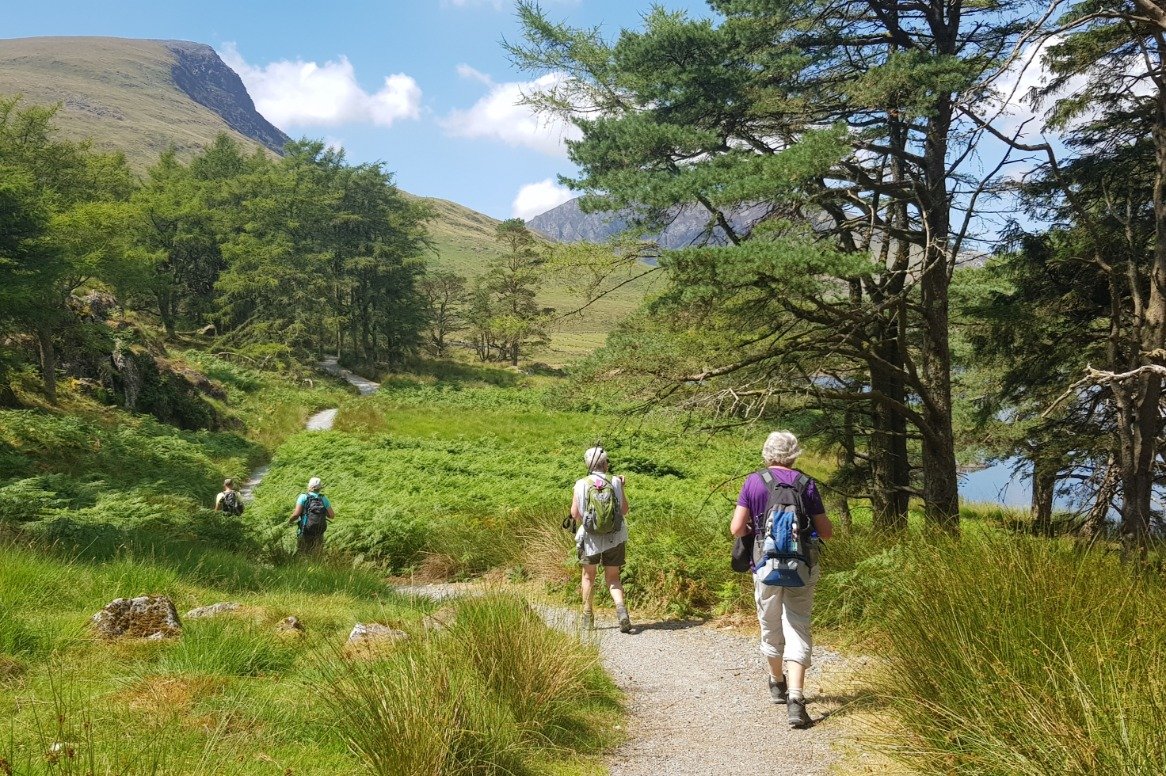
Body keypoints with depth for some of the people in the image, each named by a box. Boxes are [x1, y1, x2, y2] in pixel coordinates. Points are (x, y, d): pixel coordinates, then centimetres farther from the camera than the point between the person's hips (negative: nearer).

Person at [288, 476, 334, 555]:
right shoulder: (324, 499, 0)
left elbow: (296, 514, -16)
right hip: (319, 536, 3)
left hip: (305, 534, -3)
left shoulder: (303, 497, -8)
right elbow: (332, 516, 1)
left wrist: (289, 520, 4)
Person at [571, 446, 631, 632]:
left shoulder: (581, 485, -9)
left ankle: (588, 617, 24)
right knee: (613, 578, 13)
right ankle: (621, 608, -12)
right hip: (615, 539, 1)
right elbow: (624, 510, 1)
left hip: (591, 539, -1)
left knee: (588, 577, 20)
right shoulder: (615, 482, -7)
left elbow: (575, 515, -6)